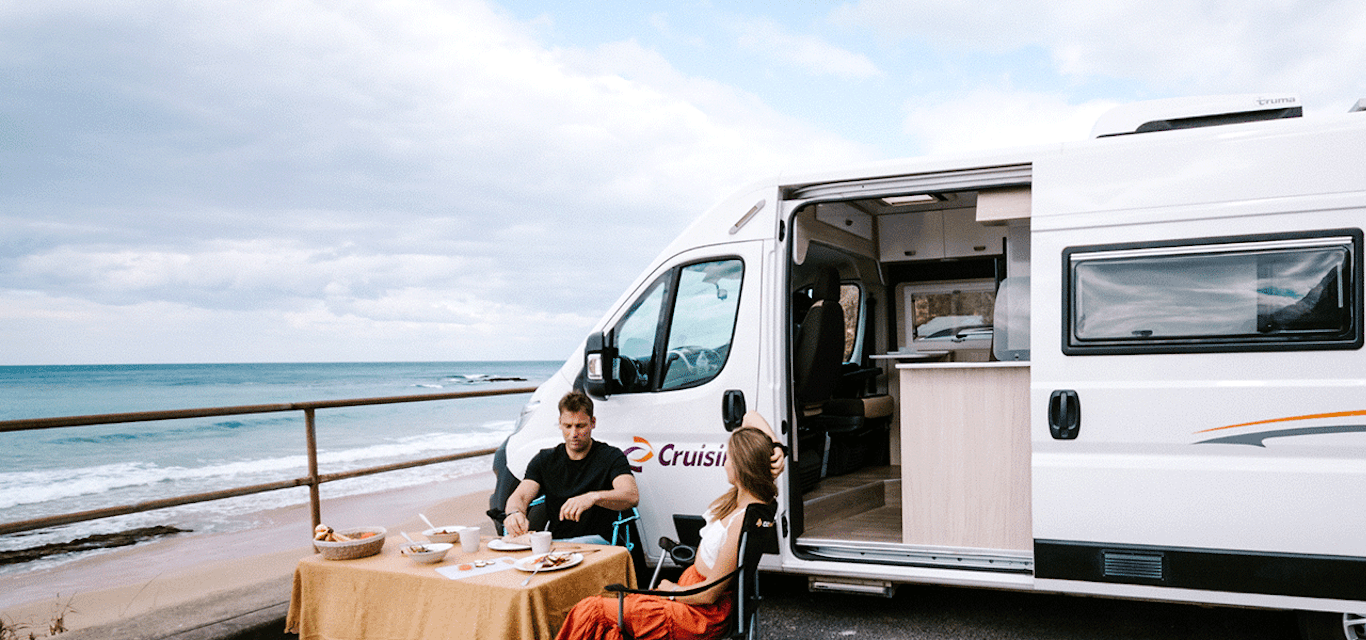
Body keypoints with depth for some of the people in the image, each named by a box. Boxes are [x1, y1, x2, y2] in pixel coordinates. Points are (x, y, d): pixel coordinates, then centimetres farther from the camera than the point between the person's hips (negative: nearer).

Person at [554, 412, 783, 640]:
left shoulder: (744, 521, -29)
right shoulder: (741, 495, -4)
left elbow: (710, 594, -23)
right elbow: (750, 417, 6)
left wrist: (672, 590, -6)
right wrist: (776, 449, -11)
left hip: (703, 613, -9)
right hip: (689, 591, 9)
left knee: (590, 612, -4)